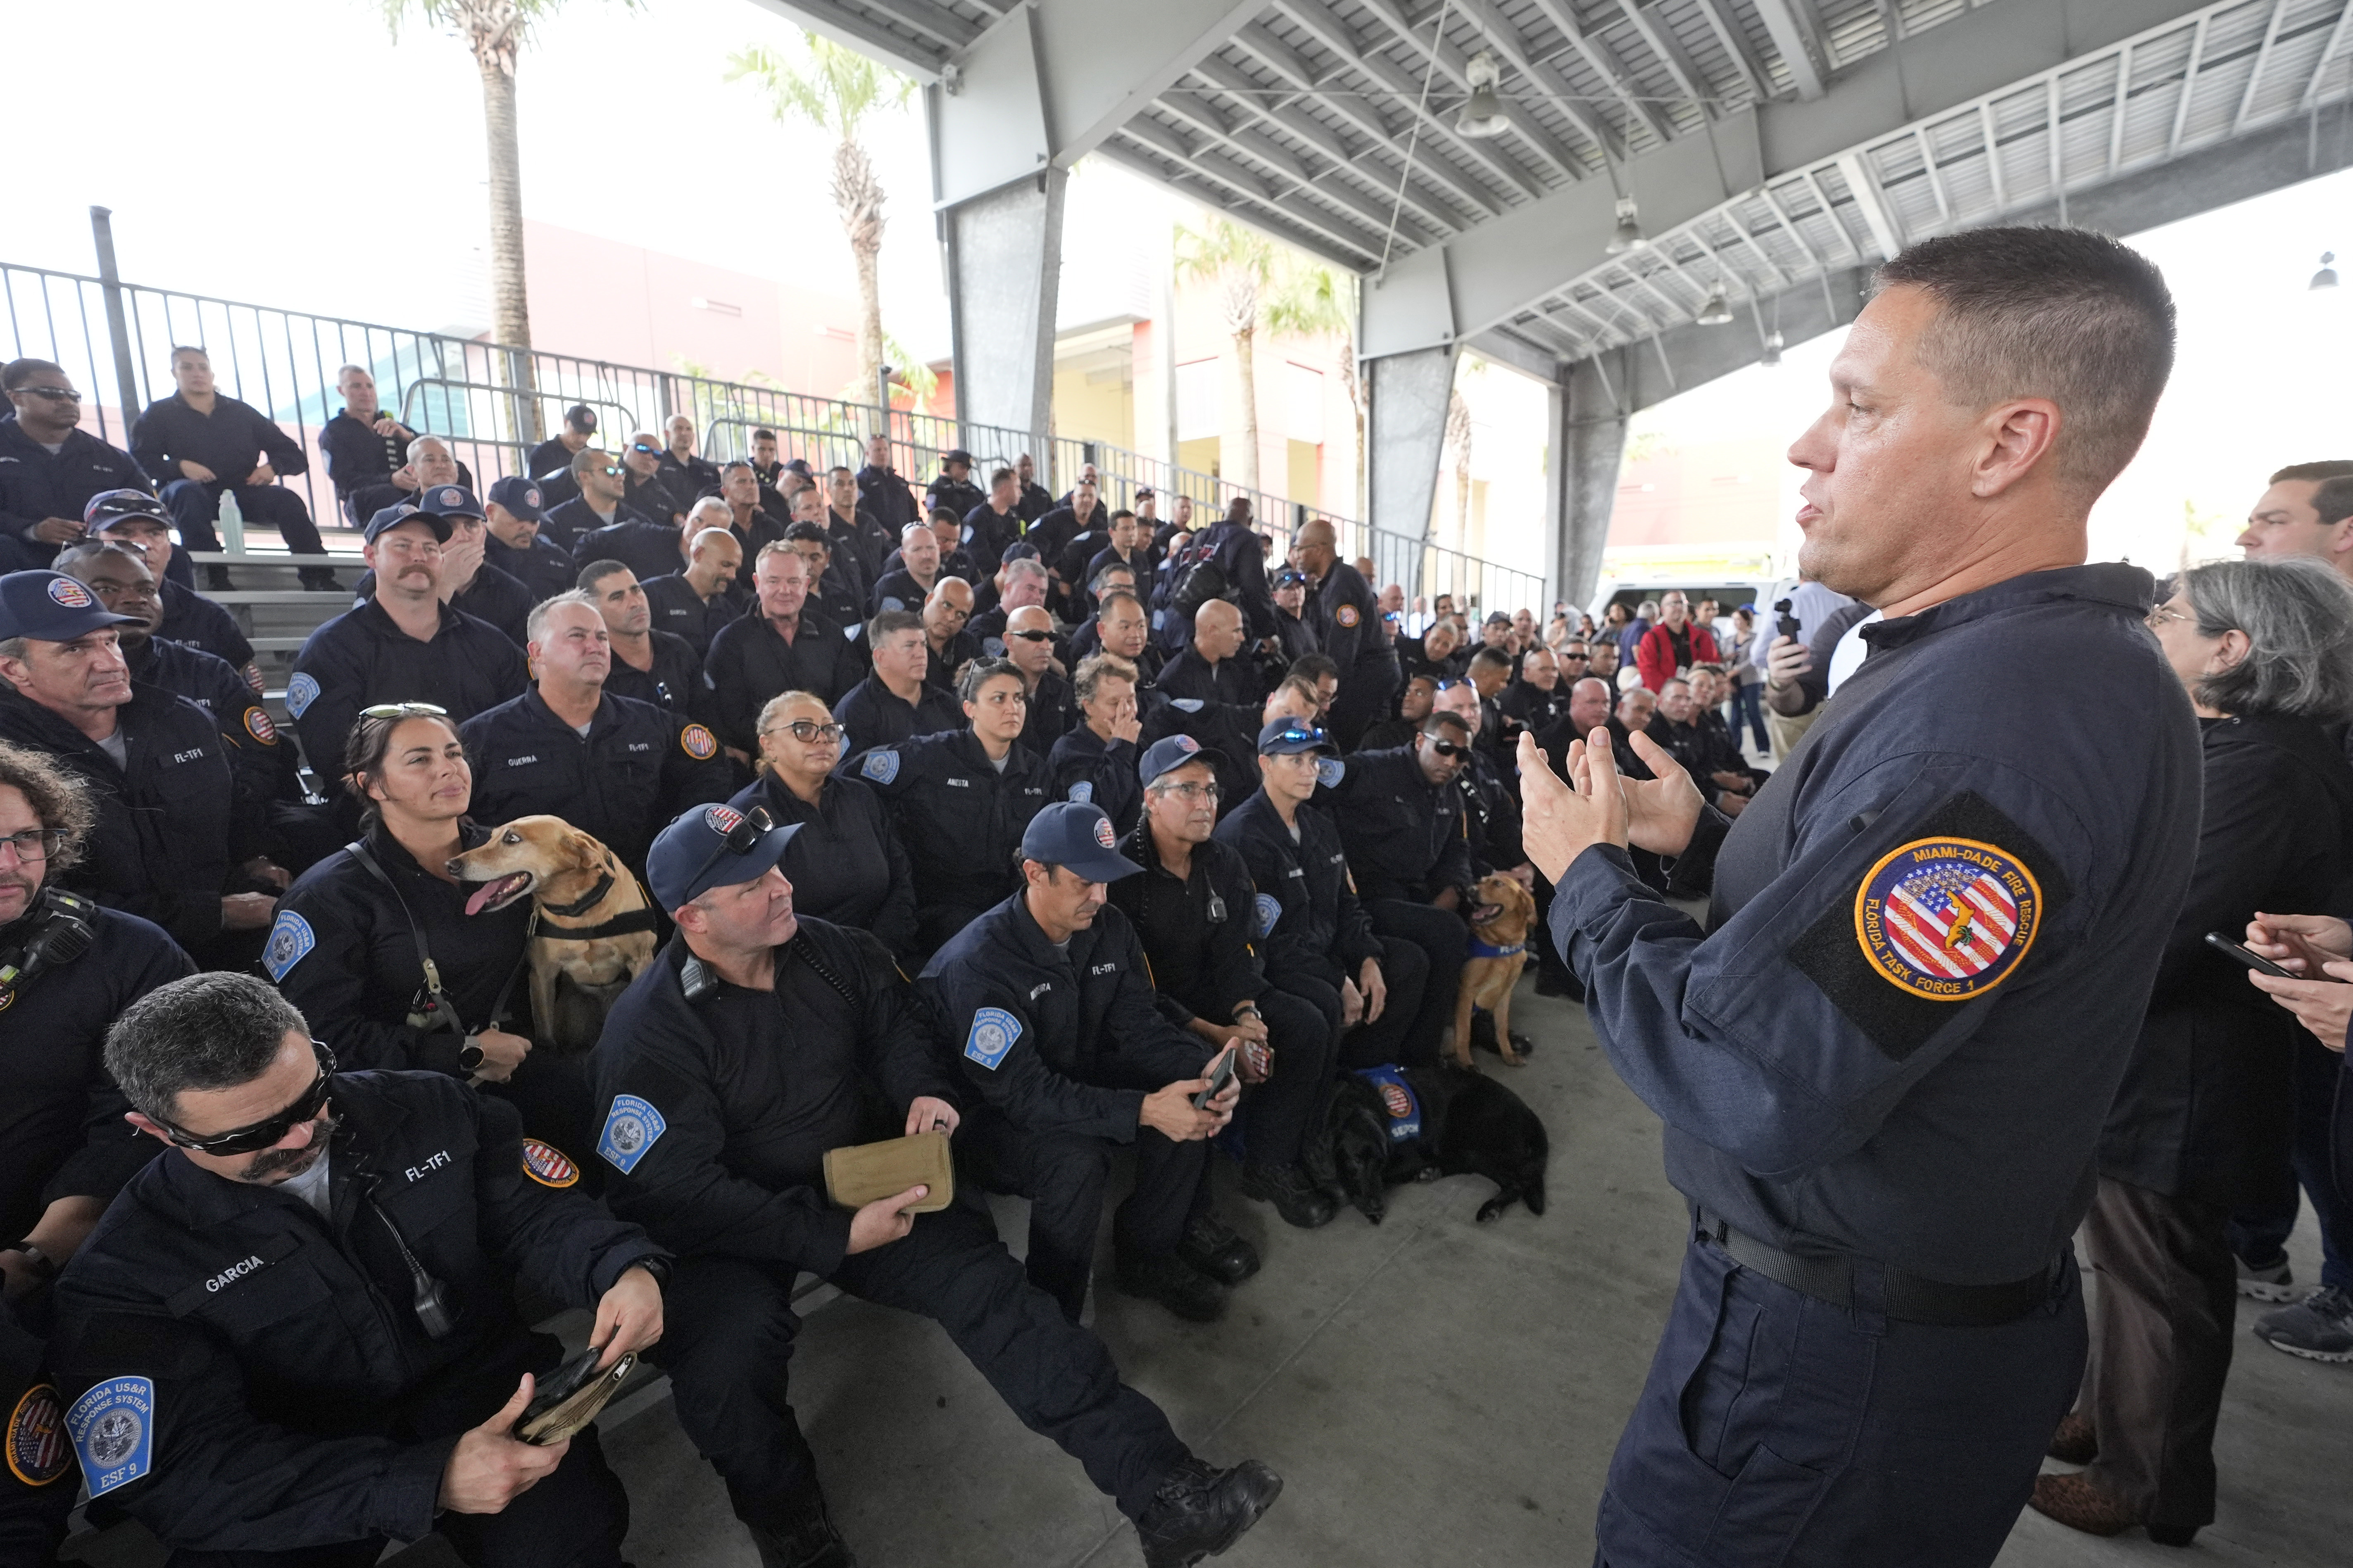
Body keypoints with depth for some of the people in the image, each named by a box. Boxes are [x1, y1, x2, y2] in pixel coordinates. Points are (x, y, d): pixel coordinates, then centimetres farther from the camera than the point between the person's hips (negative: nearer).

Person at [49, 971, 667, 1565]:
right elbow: (188, 1469, -18)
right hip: (297, 1477, 0)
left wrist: (623, 1269, -24)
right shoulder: (124, 1271, -11)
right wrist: (429, 1480, -31)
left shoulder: (426, 1111, -5)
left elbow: (531, 1213, -1)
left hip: (486, 1386, 1)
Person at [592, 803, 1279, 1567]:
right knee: (725, 1365, -31)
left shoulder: (827, 950, -4)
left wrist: (927, 1090, -12)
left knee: (983, 1281, -16)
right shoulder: (649, 1031, -19)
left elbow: (895, 1028, 11)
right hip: (731, 1230, -3)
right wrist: (837, 1236, -27)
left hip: (862, 1178, 3)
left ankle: (1162, 1491, -16)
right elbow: (671, 1192, -21)